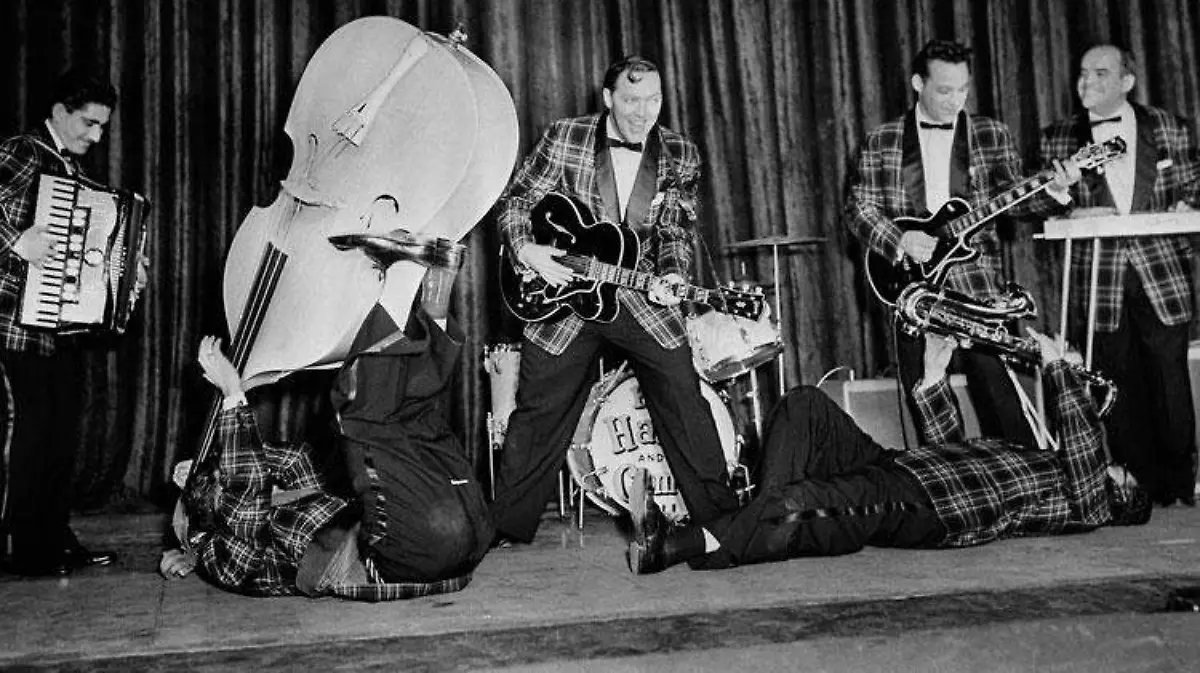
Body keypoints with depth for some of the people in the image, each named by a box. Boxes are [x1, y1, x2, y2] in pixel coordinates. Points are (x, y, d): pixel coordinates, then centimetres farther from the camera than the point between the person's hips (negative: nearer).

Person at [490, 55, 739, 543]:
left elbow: (677, 233, 5)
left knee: (685, 405, -1)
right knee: (539, 413, 3)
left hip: (642, 298, 1)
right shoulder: (563, 138, -4)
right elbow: (516, 199, 3)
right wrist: (525, 249, -14)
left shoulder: (680, 156, 2)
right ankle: (506, 530, 17)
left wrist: (673, 275, -14)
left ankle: (723, 520, 13)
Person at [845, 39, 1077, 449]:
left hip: (976, 281, 0)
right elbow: (858, 208, 4)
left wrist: (1051, 188, -13)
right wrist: (899, 240, -12)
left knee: (1001, 403, -5)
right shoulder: (881, 143, 7)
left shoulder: (991, 135, 10)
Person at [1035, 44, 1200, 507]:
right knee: (1119, 381, 4)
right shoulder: (1058, 138, 7)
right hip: (1098, 277, 0)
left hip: (1162, 272, 0)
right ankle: (1138, 484, 14)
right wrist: (1075, 214, -10)